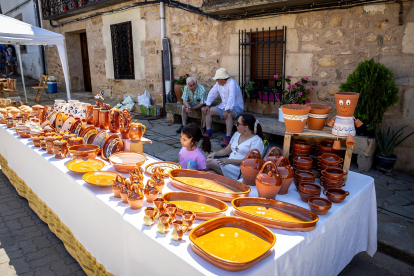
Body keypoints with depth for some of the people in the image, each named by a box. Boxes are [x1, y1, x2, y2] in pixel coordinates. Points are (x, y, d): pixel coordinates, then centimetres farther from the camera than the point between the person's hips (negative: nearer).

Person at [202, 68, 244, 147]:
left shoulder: (232, 83, -23)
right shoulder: (218, 83, 3)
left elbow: (231, 97, -35)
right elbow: (212, 93, 11)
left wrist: (227, 110, -44)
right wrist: (207, 105, 1)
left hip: (236, 107, -8)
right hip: (223, 105, 8)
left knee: (228, 115, -39)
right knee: (208, 111, -1)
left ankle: (228, 138, -39)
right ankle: (208, 132, 6)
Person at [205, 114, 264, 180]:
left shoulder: (256, 140, -5)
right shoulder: (237, 134, 19)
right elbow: (226, 150, 24)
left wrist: (229, 161, -22)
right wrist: (214, 153, 4)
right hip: (229, 165, 7)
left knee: (209, 162, -24)